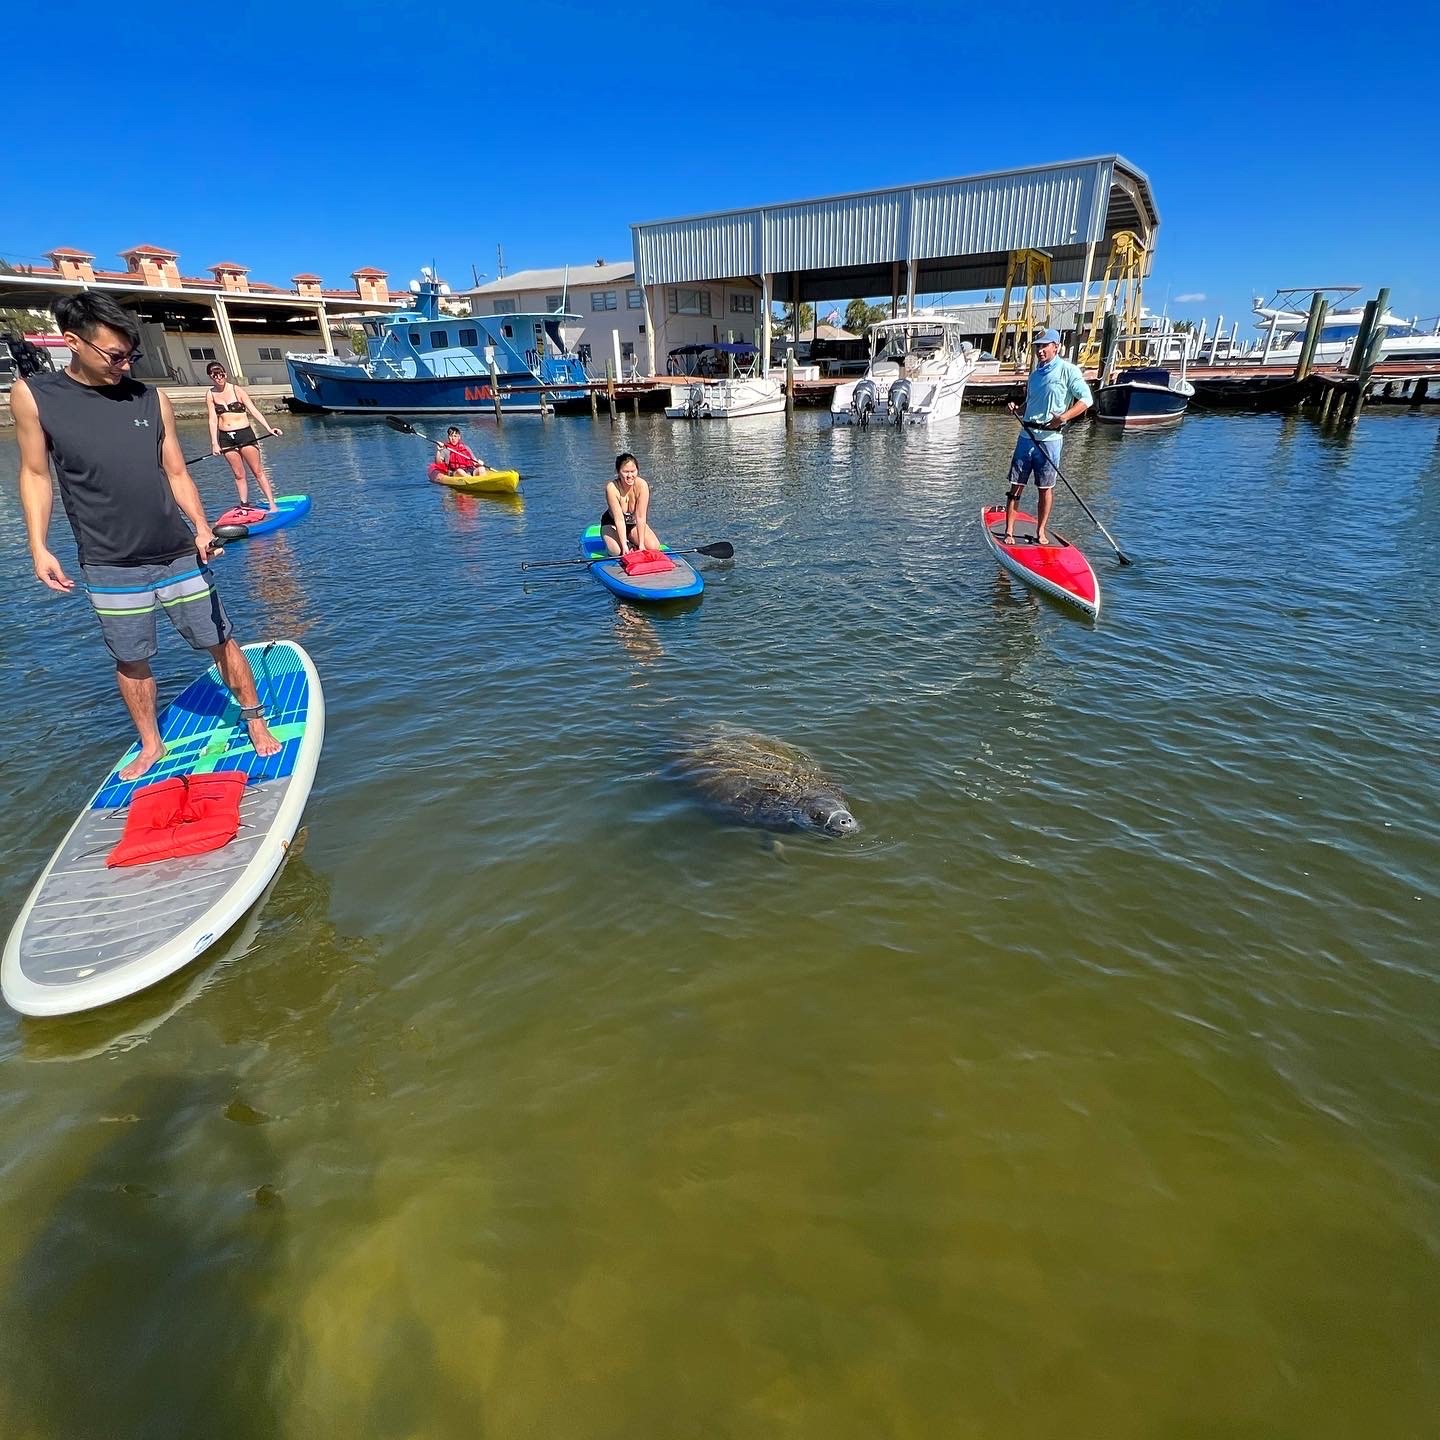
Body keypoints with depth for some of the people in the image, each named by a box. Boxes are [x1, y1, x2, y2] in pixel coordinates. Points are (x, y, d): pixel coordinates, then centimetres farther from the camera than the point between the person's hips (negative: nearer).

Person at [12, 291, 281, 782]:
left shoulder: (151, 400, 1)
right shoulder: (33, 396, -2)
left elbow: (176, 473, 5)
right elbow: (35, 474, 3)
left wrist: (201, 526, -10)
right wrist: (39, 548, -5)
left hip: (179, 557, 1)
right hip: (109, 569, 0)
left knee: (221, 642, 5)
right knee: (131, 661, 10)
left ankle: (255, 722, 22)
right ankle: (150, 746, 28)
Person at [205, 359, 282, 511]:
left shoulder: (236, 390, -4)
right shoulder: (211, 394, 4)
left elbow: (254, 411, -8)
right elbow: (213, 420, 2)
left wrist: (269, 428, -21)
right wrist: (214, 443, -4)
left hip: (244, 434, -3)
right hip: (225, 437, 3)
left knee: (258, 471, -3)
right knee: (238, 474, 7)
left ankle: (272, 504, -1)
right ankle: (244, 505, 12)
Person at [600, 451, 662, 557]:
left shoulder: (642, 485, -25)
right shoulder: (612, 488, -28)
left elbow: (641, 517, -25)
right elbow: (619, 519, -30)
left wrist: (641, 544, -28)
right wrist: (624, 545, -36)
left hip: (634, 523, 2)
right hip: (612, 524, -2)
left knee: (654, 547, -19)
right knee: (616, 551, -29)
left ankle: (630, 543, 10)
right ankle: (627, 544, 7)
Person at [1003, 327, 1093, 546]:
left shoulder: (1068, 370, -4)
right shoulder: (1035, 374, 15)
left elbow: (1086, 399, -9)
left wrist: (1063, 416, -23)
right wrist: (1016, 409, 3)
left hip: (1049, 438, -5)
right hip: (1027, 435, 5)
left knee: (1046, 488, 4)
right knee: (1016, 486, 1)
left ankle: (1041, 532, 14)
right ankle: (1009, 532, 5)